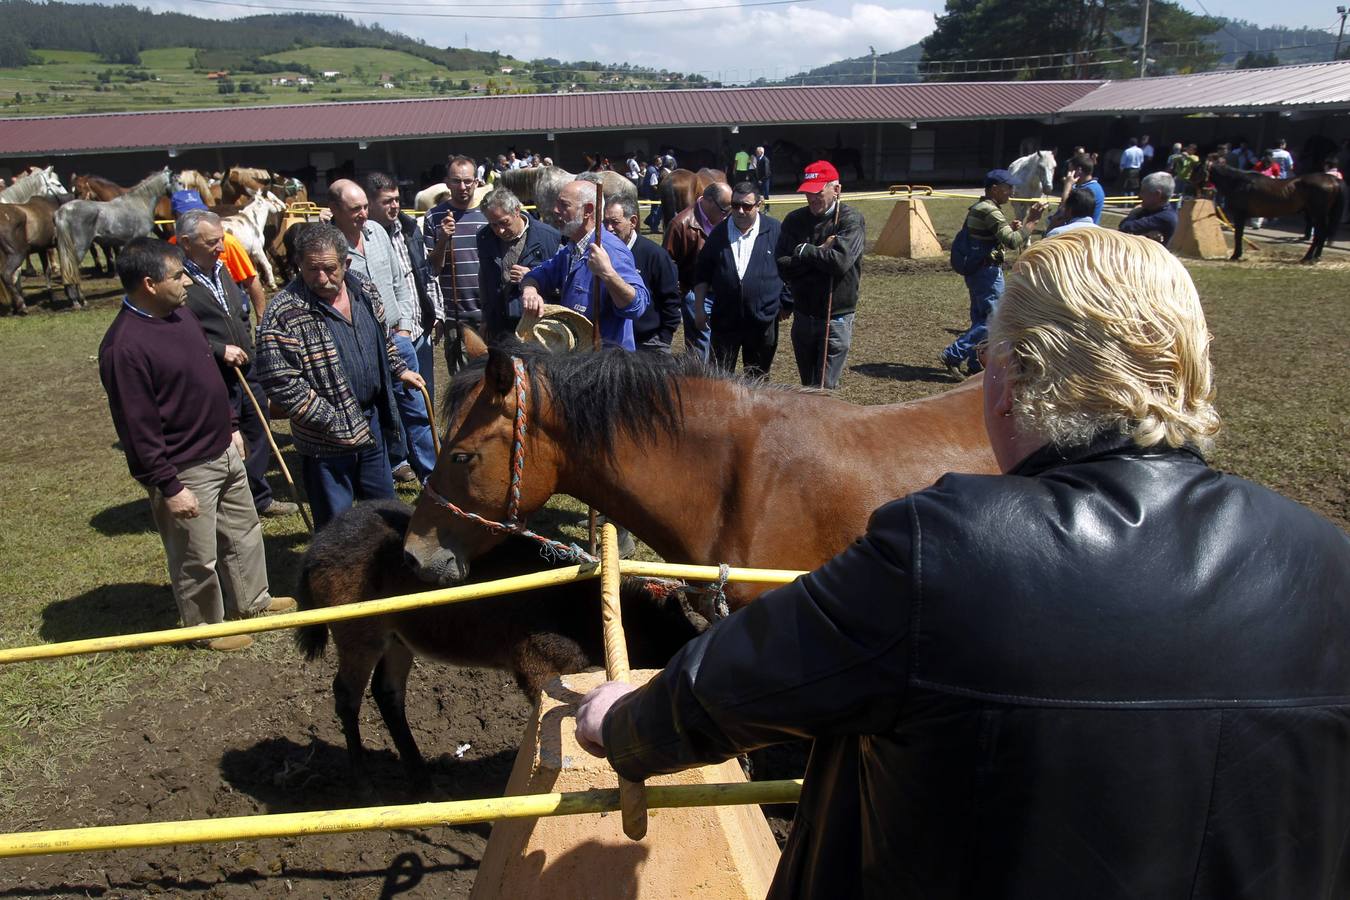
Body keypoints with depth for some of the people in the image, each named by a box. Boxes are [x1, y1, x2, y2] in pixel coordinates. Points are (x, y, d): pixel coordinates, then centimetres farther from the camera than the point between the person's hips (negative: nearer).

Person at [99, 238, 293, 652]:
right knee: (197, 559, 10)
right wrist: (169, 487, -20)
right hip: (186, 471, -9)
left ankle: (252, 601, 45)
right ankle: (207, 625, 32)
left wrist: (230, 426, 19)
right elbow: (138, 429, -24)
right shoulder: (125, 346, -26)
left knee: (244, 530, 24)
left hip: (224, 453, 9)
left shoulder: (180, 312, 2)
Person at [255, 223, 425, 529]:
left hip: (372, 422, 6)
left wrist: (399, 369, 16)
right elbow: (282, 383, -22)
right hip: (327, 440, -6)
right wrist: (334, 423, -21)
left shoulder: (365, 291, 0)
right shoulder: (284, 313, -21)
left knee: (383, 501, 24)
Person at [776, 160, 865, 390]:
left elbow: (839, 261, -25)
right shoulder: (794, 220, 4)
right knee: (808, 385, 18)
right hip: (803, 316, 5)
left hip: (836, 317, -5)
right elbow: (781, 266, -7)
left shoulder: (851, 220, -10)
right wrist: (819, 253, -14)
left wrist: (803, 250, -12)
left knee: (824, 388, -4)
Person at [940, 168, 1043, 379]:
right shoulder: (990, 211, -18)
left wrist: (1009, 227, 14)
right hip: (988, 272, -10)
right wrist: (1030, 221, -22)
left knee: (980, 318, 15)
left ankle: (976, 364, 20)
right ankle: (953, 355, -11)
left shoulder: (976, 208, 13)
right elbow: (1013, 242, -26)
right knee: (993, 321, -7)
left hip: (975, 270, 10)